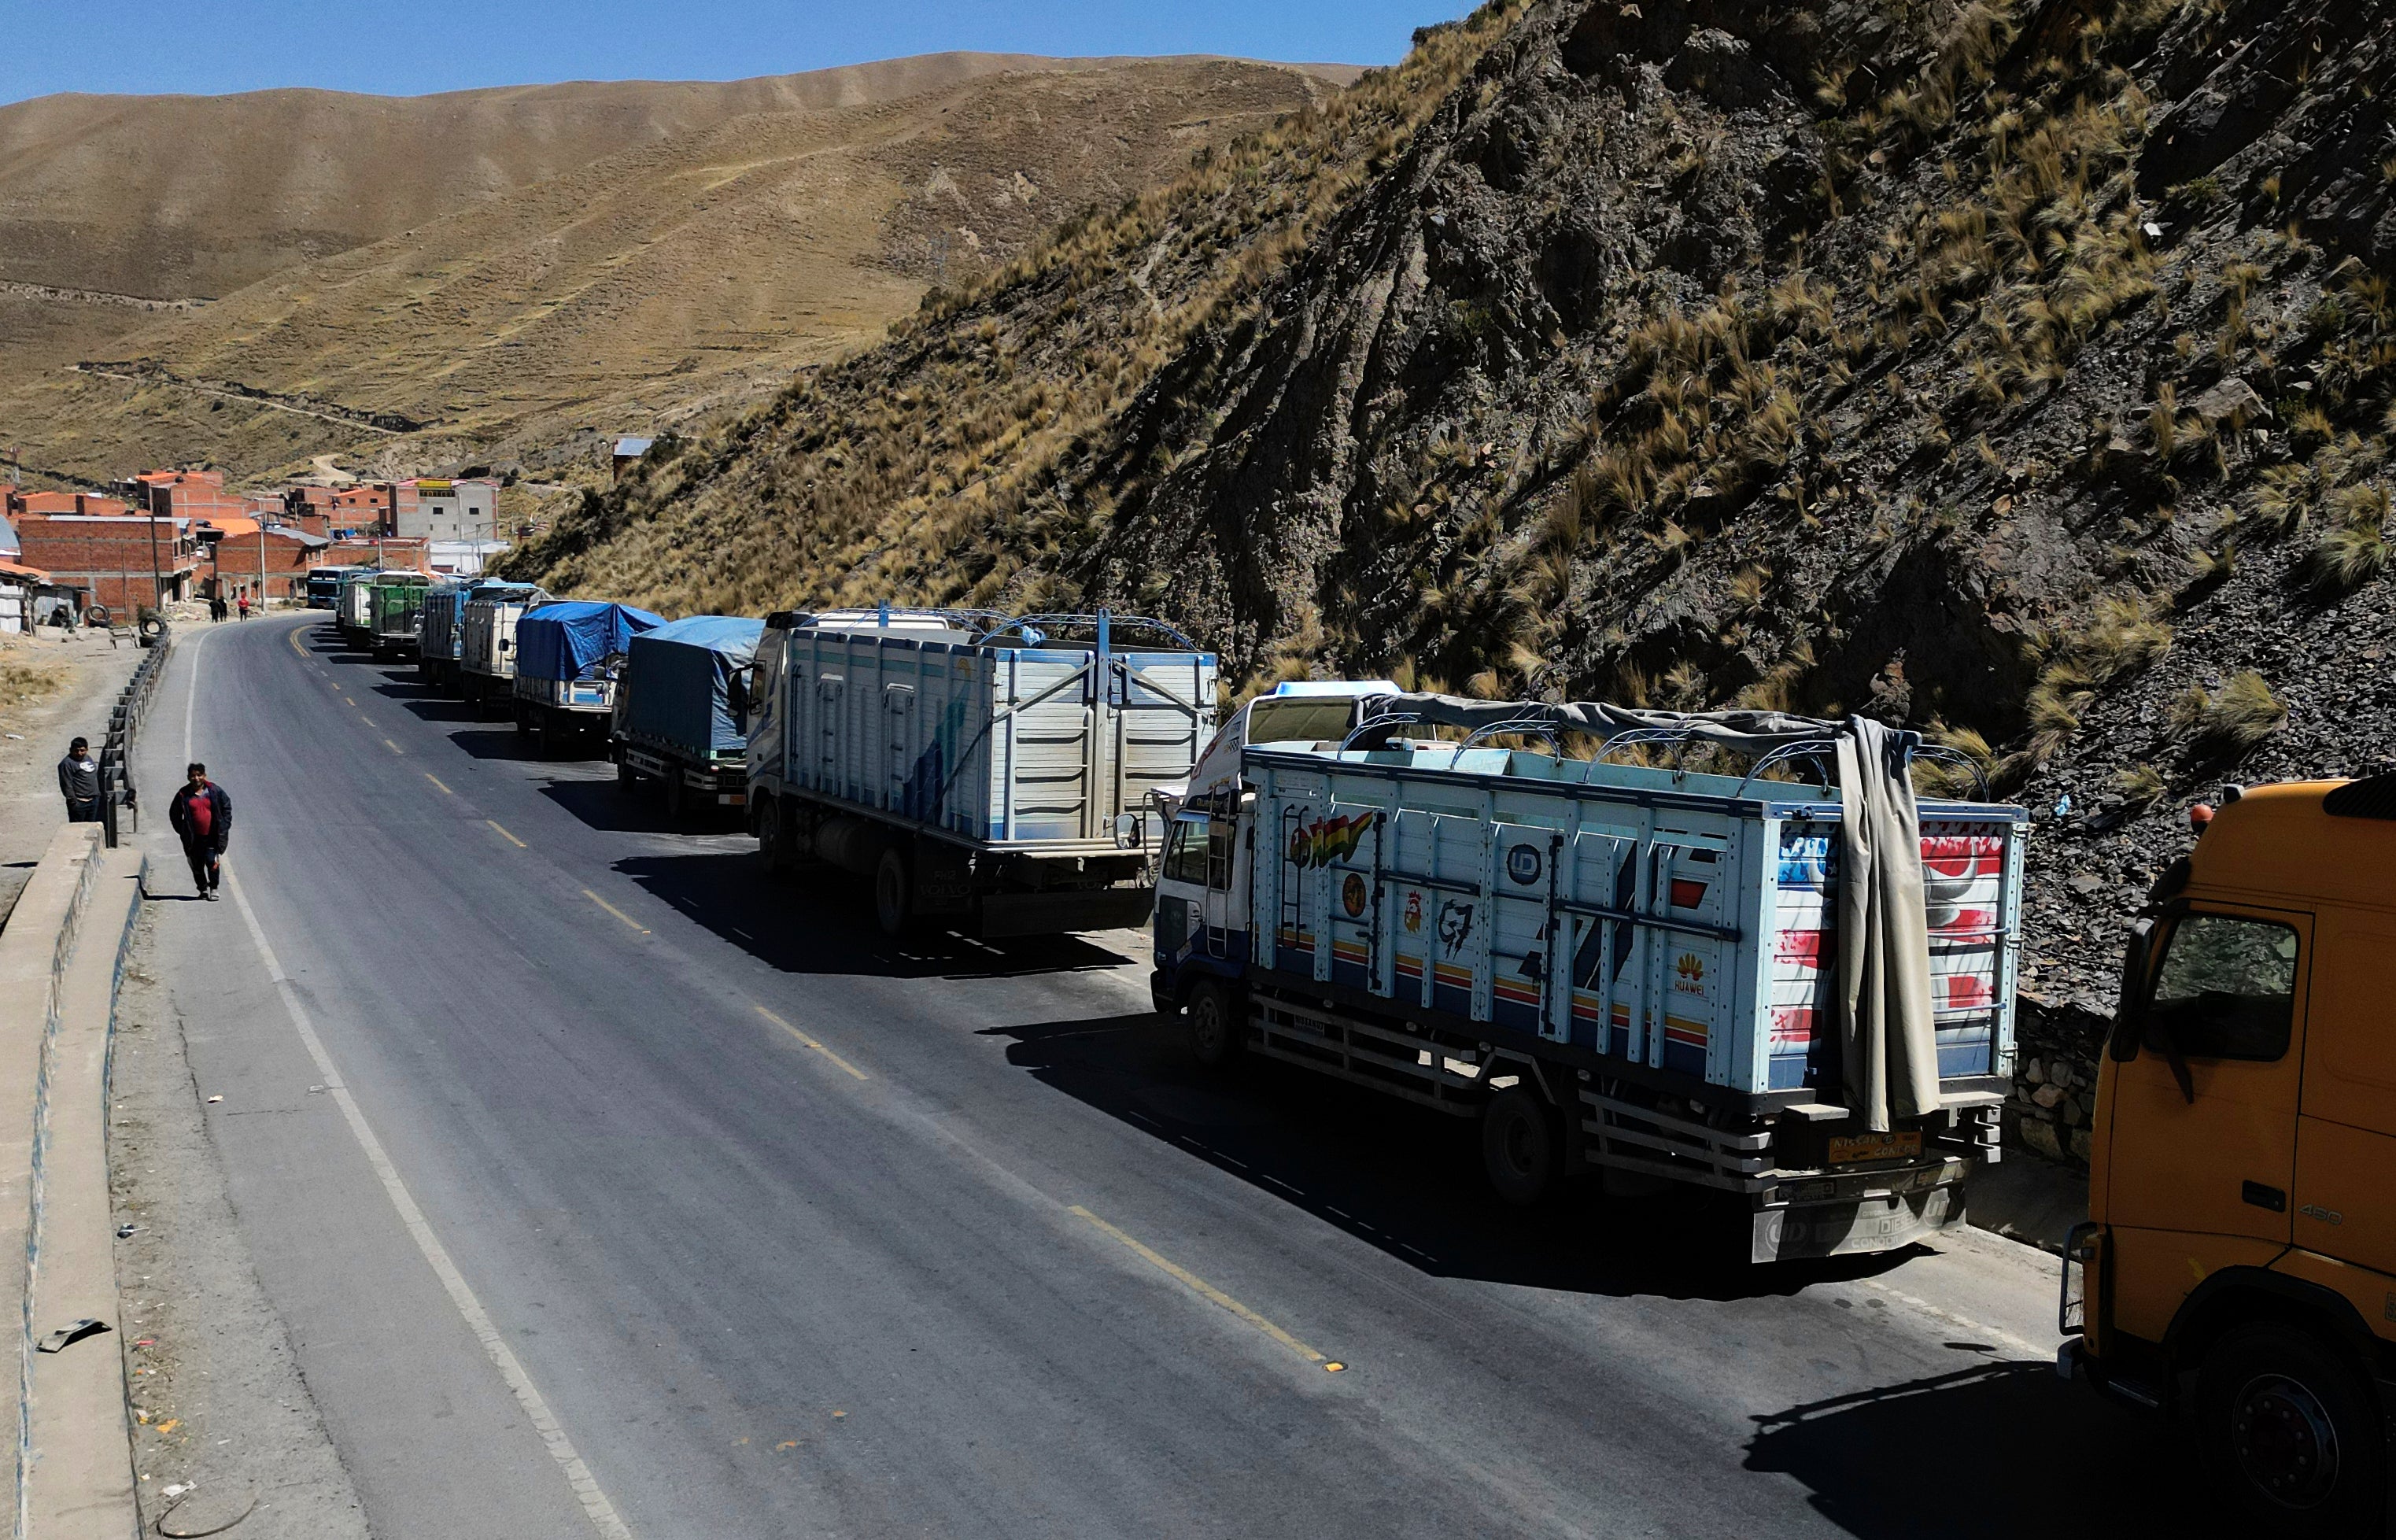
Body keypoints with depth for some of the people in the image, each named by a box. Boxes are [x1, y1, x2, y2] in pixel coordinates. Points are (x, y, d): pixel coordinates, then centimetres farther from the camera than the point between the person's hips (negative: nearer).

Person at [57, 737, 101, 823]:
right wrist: (73, 802, -20)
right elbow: (66, 785, -16)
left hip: (93, 800, 8)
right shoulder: (67, 763, -11)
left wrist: (97, 794, 18)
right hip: (79, 802, -8)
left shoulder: (88, 759, 14)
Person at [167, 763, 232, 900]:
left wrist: (224, 825, 3)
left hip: (212, 836, -2)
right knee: (197, 865, 8)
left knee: (211, 861, -12)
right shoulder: (183, 795, -1)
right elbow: (174, 814, 11)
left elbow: (227, 806, 10)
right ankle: (203, 889, 27)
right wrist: (182, 831, 4)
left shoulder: (215, 791, -1)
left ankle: (214, 889, 4)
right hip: (194, 838, 2)